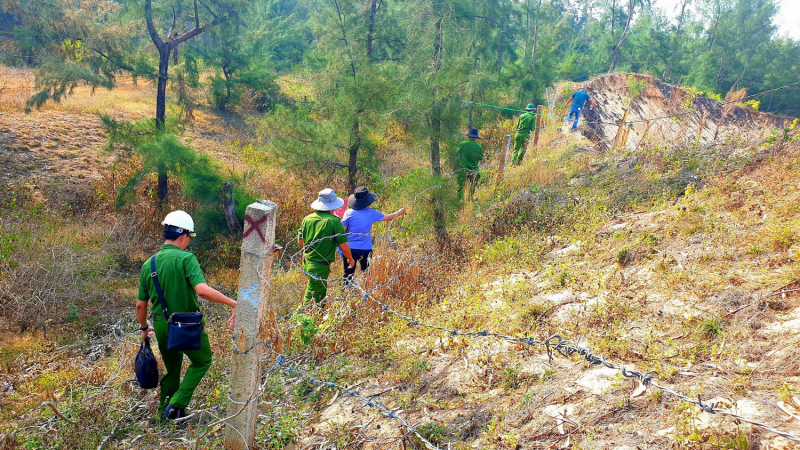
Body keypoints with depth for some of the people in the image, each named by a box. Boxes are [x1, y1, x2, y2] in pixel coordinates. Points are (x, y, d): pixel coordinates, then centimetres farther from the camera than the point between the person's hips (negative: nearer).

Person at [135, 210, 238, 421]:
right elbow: (202, 289, -32)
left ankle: (165, 410, 36)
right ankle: (177, 404, 8)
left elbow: (140, 305, 8)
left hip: (161, 326, 5)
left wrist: (144, 328, 24)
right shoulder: (186, 258, -17)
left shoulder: (148, 265, 2)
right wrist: (232, 303, -27)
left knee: (172, 369, 26)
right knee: (202, 361, 20)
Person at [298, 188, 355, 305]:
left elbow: (300, 243, 11)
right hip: (321, 266, -7)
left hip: (307, 263, 7)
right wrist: (351, 260, 6)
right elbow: (344, 247, -14)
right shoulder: (334, 221, -16)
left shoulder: (307, 219, 1)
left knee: (322, 290, 25)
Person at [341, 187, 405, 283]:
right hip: (366, 249, 1)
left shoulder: (349, 213, -8)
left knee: (348, 275, 6)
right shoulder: (372, 213, -3)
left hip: (350, 248, -1)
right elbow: (388, 217, 12)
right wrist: (399, 212, 30)